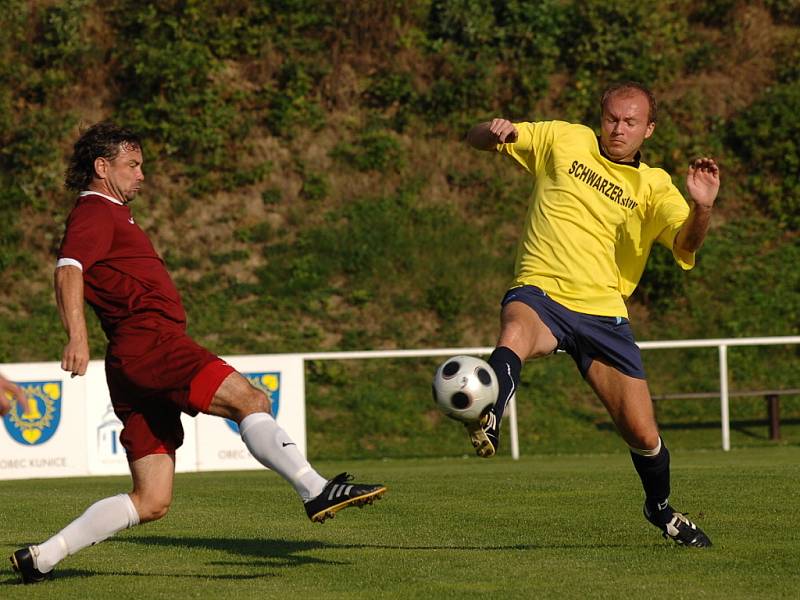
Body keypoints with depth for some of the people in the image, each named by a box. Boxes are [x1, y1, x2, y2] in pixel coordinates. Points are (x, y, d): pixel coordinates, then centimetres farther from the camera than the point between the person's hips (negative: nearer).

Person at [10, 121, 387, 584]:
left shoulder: (112, 216, 31)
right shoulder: (95, 214, 1)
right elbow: (68, 272, -18)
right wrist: (77, 335, -34)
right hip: (150, 342, -10)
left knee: (152, 502, 4)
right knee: (249, 399, -23)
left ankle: (40, 559, 4)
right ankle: (318, 491, -34)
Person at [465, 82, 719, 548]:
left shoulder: (654, 187, 8)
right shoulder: (564, 140, 8)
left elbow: (686, 243, -10)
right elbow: (478, 141, 12)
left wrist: (702, 208, -32)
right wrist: (495, 131, -13)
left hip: (603, 312, 1)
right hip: (540, 294, -1)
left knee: (643, 435, 1)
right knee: (515, 335, -41)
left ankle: (662, 509, 29)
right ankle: (488, 424, -60)